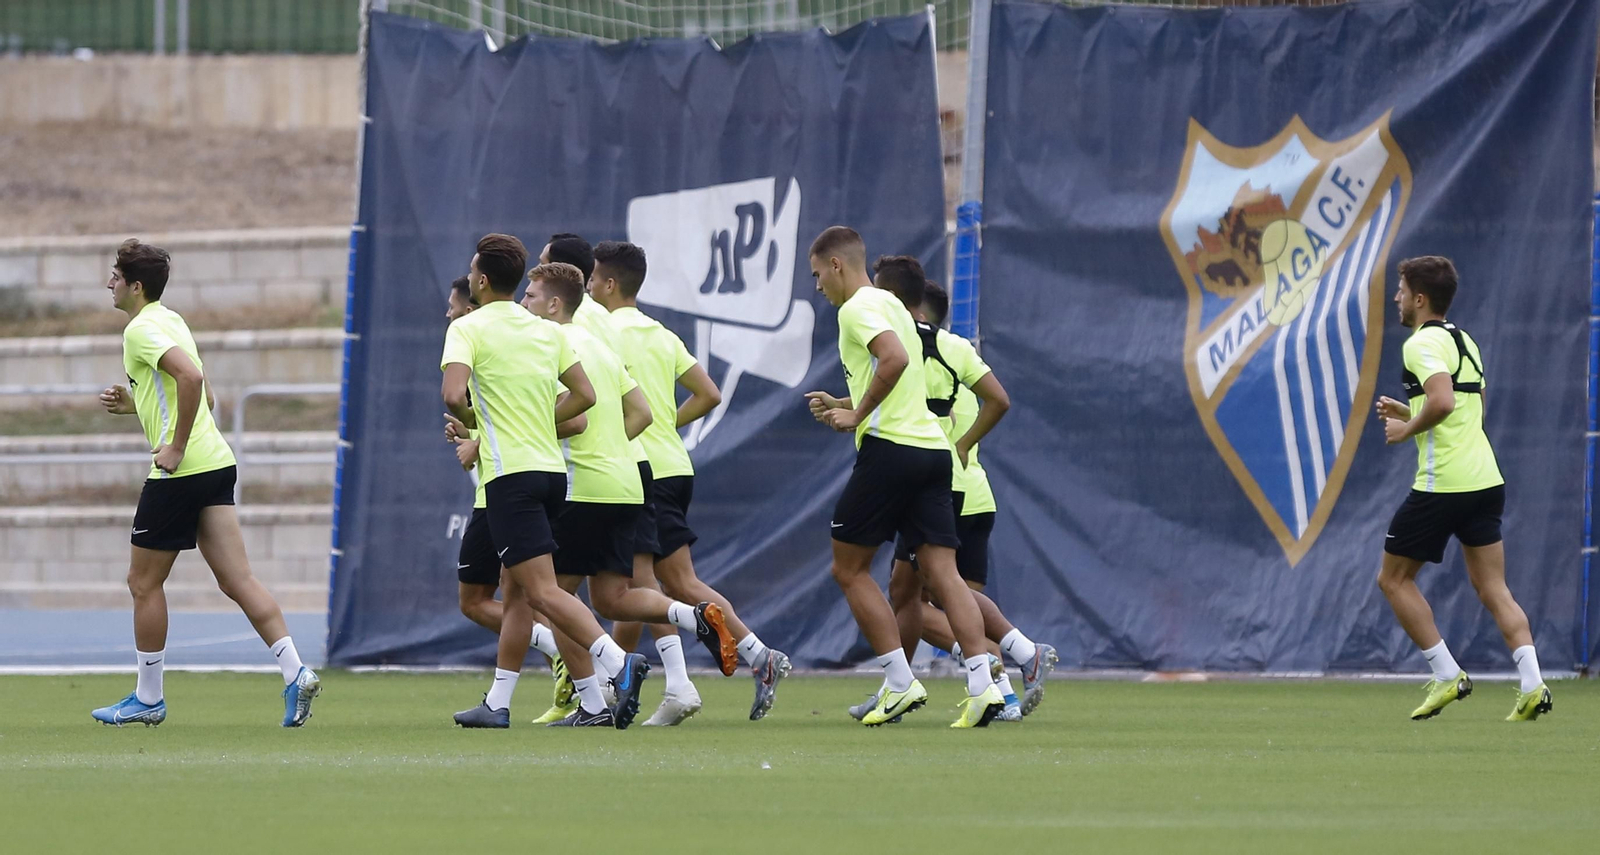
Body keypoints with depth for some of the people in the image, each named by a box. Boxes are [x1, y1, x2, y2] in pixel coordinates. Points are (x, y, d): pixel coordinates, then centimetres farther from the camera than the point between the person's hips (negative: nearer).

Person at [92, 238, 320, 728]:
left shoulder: (143, 329, -10)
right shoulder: (171, 321, 19)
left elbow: (191, 376, -27)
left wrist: (176, 446, -22)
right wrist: (134, 404, 22)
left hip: (181, 470, -9)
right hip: (216, 463, 9)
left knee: (144, 582, 5)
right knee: (237, 580, 1)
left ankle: (147, 698, 12)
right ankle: (295, 672, -13)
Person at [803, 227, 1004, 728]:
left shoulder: (857, 308, -6)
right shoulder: (891, 305, 22)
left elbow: (895, 358, -24)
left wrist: (858, 415, -15)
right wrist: (844, 406, 22)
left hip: (890, 448, -8)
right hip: (933, 447, 8)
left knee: (849, 569, 4)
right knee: (941, 573, 1)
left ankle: (900, 683, -3)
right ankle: (982, 684, -13)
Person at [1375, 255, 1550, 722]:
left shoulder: (1422, 343, -11)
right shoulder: (1464, 341, 18)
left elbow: (1443, 401, -26)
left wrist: (1407, 429, -10)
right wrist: (1406, 412, 21)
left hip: (1442, 485, -8)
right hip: (1486, 481, 8)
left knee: (1394, 578, 7)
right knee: (1493, 589, 5)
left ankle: (1447, 675, 2)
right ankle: (1532, 686, -11)